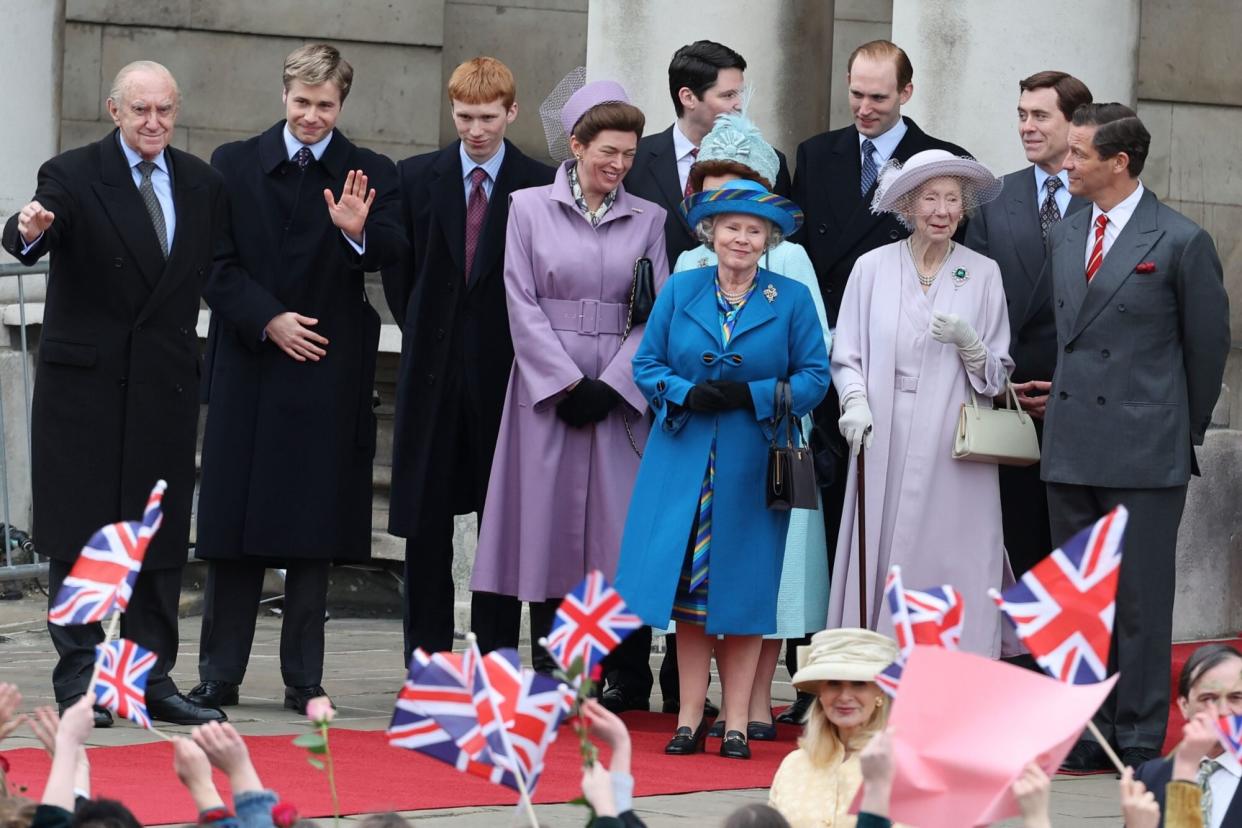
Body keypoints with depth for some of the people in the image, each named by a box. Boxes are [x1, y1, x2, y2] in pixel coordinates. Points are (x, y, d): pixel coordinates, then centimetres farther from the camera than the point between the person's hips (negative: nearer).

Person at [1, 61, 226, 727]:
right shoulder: (72, 175, -6)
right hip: (84, 379, -4)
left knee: (161, 540, 7)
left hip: (166, 383, 4)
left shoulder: (201, 184, 8)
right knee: (79, 535, 0)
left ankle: (153, 678, 15)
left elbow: (213, 268, 15)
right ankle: (78, 680, 5)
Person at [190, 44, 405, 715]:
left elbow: (389, 255, -11)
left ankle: (304, 680, 9)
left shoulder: (369, 175, 5)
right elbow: (218, 266, 1)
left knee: (315, 529, 2)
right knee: (233, 526, 3)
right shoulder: (234, 165, 6)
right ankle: (219, 676, 10)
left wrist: (359, 231, -32)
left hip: (327, 372, 0)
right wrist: (268, 320, -12)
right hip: (248, 365, 0)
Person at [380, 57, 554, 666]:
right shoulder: (416, 178, 6)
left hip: (506, 368, -1)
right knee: (426, 514, 3)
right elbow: (397, 269, 10)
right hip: (434, 367, 1)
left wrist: (525, 346, -1)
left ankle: (497, 652, 10)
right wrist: (423, 333, 5)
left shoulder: (542, 187, 1)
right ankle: (427, 653, 8)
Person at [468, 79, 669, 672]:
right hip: (547, 389, -1)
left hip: (620, 394, 1)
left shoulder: (648, 220, 9)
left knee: (616, 523, -3)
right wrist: (567, 383, -9)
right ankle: (547, 672, 3)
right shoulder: (529, 208, 5)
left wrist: (611, 385, -9)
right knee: (549, 523, -1)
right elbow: (522, 305, -1)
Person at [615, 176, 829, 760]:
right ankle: (690, 717, 8)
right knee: (687, 586, 1)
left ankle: (737, 723, 6)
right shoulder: (680, 292, 8)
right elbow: (647, 366, 7)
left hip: (753, 465, -1)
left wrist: (752, 395, -14)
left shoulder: (792, 300, 3)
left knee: (743, 589, 0)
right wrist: (687, 394, -12)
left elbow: (814, 377, 0)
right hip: (683, 457, 1)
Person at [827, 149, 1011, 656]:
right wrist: (855, 402, -11)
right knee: (882, 569, -3)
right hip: (885, 448, 0)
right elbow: (846, 356, 8)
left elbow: (998, 375, 9)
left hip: (955, 453, 0)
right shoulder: (873, 268, 7)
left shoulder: (983, 274, 7)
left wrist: (967, 342, -10)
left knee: (951, 566, -5)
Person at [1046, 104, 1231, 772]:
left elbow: (1208, 343, 0)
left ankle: (1140, 743, 4)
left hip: (1144, 452, -6)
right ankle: (1090, 736, 17)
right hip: (1071, 450, 6)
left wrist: (1184, 430, 6)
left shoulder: (1182, 242, -6)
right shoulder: (1063, 238, 11)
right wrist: (1064, 399, 15)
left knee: (1141, 600, -2)